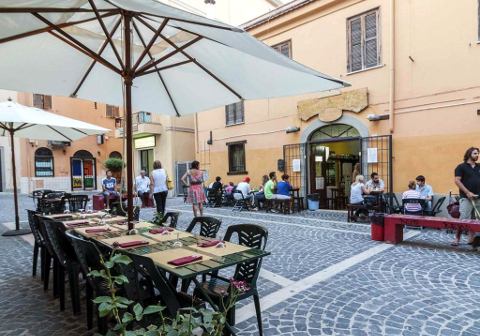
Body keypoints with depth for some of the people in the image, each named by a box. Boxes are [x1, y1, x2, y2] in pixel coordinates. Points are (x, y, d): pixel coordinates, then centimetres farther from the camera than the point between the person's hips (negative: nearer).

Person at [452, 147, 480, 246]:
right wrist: (467, 192, -15)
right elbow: (457, 181, -9)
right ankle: (457, 239, 1)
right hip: (466, 198, -5)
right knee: (463, 219, -8)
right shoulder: (461, 167, -2)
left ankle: (471, 238, 16)